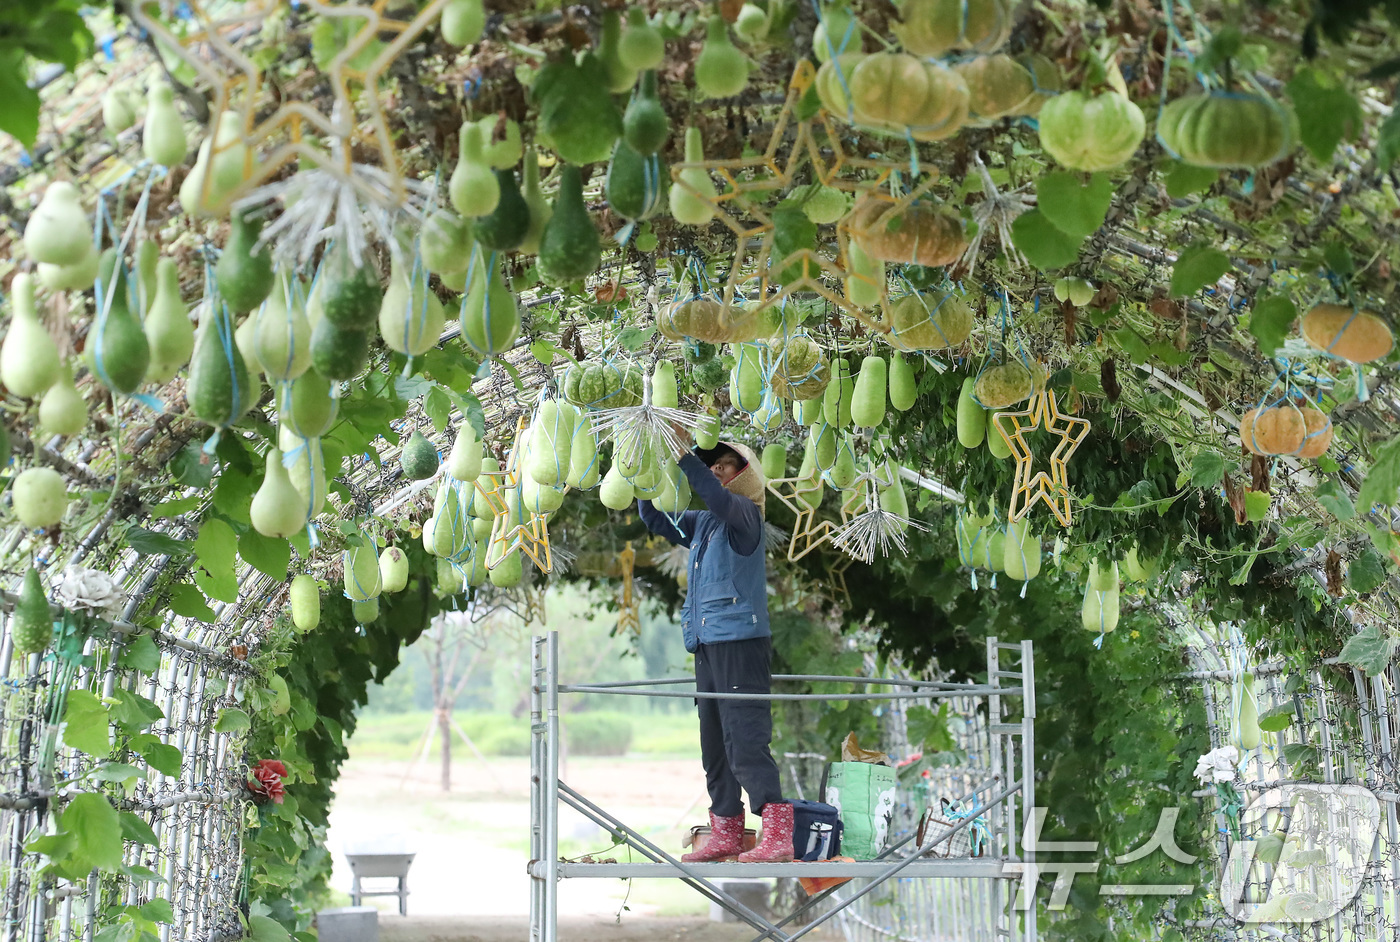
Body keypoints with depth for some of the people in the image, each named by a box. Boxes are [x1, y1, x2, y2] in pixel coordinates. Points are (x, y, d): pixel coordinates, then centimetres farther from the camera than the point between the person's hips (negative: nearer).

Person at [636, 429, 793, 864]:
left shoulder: (745, 515, -3)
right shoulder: (703, 523, 18)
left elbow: (718, 498, -23)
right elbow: (656, 519, 20)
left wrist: (684, 455, -28)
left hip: (741, 640, -9)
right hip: (707, 646, 9)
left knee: (746, 739, -16)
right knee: (714, 745, 10)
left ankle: (779, 834, -20)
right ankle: (726, 835, 16)